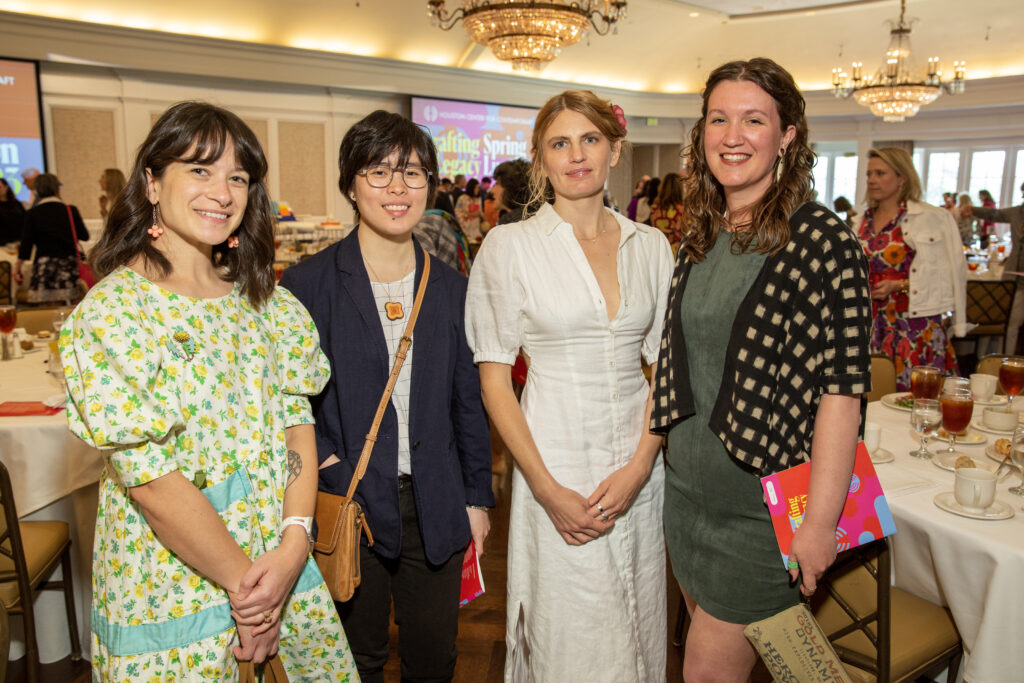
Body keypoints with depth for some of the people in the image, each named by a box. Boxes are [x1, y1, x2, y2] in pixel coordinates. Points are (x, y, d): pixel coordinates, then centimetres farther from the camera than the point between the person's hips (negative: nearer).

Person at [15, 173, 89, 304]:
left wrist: (18, 266, 9)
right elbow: (84, 235, 8)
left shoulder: (32, 214, 1)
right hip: (69, 262, 1)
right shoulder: (71, 210, 2)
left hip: (45, 264, -1)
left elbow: (26, 242, 0)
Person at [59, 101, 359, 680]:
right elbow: (149, 479, -18)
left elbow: (297, 421, 0)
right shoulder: (111, 311, -14)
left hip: (282, 561, 5)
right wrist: (242, 580, -13)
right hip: (173, 583, -5)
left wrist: (293, 544, -12)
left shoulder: (263, 297, 3)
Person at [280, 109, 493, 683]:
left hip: (435, 508, 3)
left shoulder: (452, 289, 4)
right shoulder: (308, 283, -6)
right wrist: (323, 464, -16)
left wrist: (477, 497, 8)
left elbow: (468, 404, 7)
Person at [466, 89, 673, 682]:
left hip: (638, 463, 3)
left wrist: (640, 465, -6)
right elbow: (493, 377, -6)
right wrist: (548, 488, -11)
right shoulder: (511, 245, -5)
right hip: (556, 465, -3)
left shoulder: (652, 247, 5)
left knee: (637, 631, 17)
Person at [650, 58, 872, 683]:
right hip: (687, 491, 6)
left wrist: (820, 522, -18)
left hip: (764, 508, -6)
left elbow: (842, 385, -17)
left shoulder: (824, 240, -15)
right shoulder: (699, 242, 5)